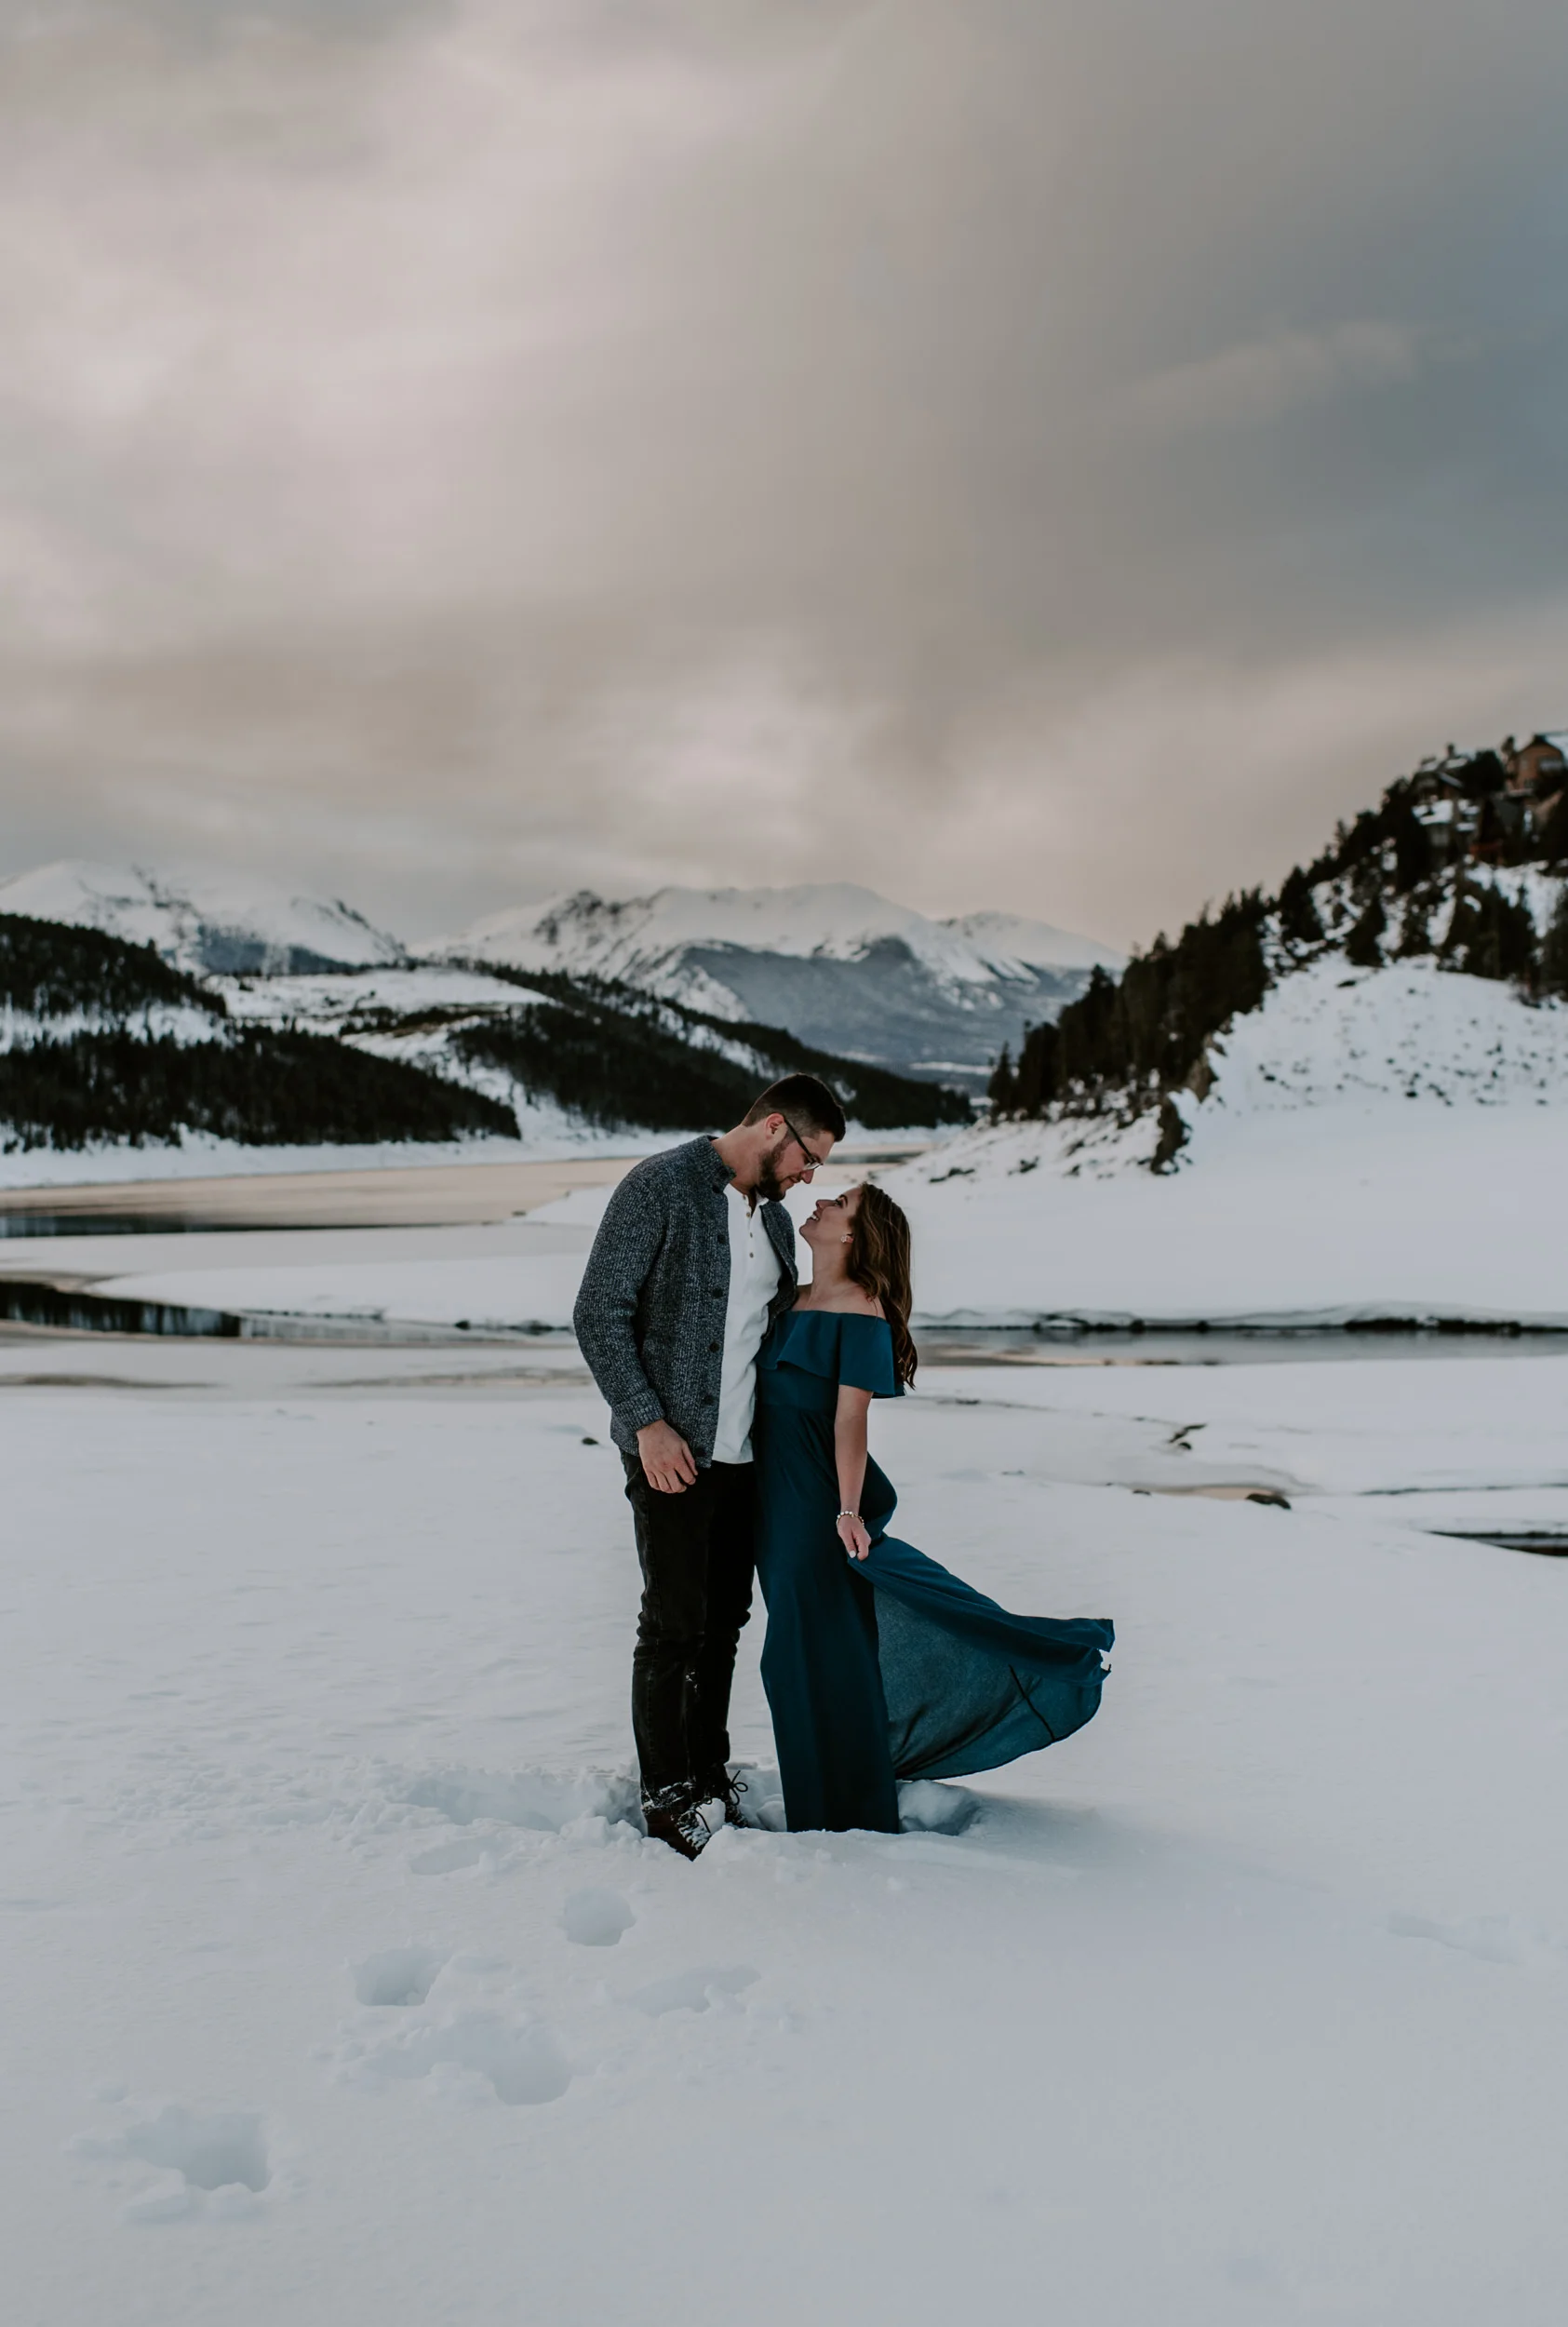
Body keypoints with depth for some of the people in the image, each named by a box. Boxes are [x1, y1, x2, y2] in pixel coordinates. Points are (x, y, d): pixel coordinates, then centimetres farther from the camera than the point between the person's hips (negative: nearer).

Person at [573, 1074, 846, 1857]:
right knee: (674, 1622, -3)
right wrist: (647, 1421, -18)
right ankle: (667, 1800, 10)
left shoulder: (775, 1219, 14)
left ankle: (710, 1784, 23)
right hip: (671, 1451, -7)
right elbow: (600, 1312, -13)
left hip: (745, 1454, 7)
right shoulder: (660, 1185, -9)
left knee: (724, 1619, 12)